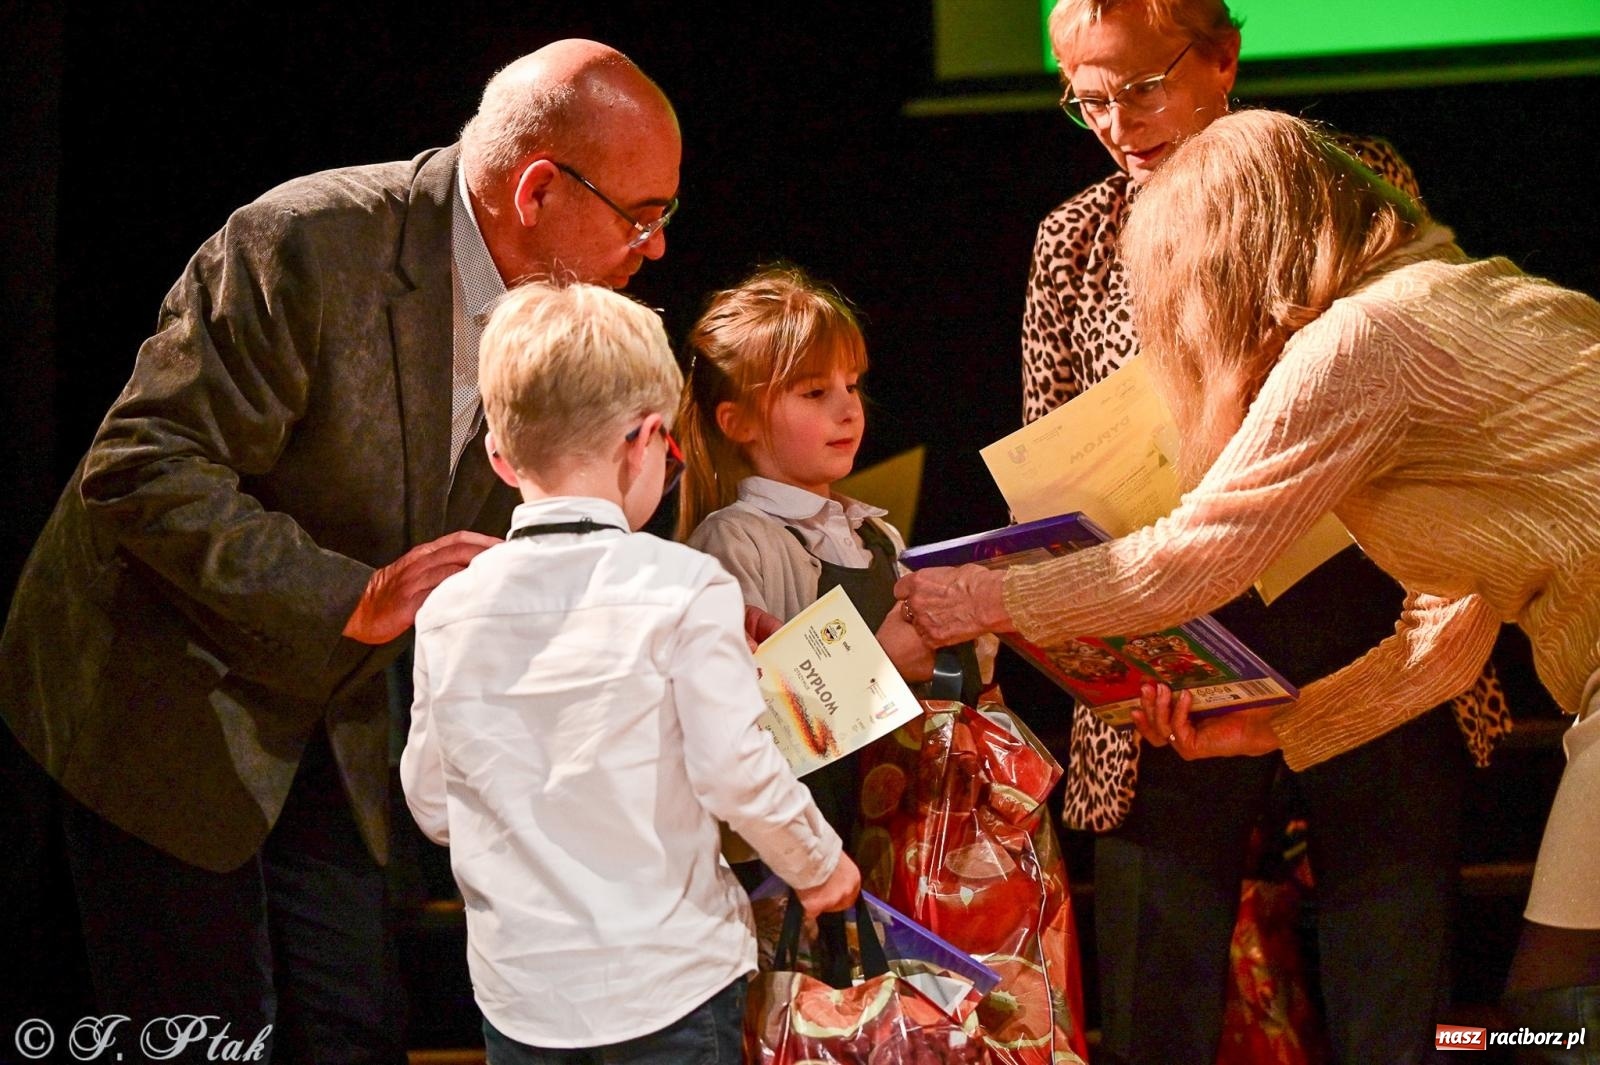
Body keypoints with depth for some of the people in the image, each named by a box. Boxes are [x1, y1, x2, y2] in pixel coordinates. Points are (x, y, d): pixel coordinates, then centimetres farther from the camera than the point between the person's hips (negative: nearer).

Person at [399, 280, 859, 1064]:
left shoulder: (448, 611, -1)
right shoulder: (684, 589, -13)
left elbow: (432, 805, 6)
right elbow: (736, 772, -14)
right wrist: (817, 865, 4)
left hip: (520, 992, 3)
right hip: (669, 978, -3)